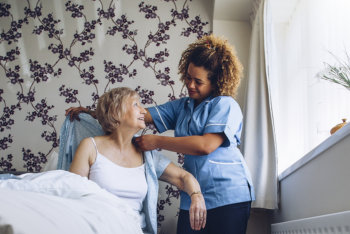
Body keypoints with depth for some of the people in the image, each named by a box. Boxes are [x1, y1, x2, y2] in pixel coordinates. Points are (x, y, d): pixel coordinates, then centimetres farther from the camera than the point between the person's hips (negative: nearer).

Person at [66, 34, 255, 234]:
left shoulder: (226, 105, -5)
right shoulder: (182, 107, 16)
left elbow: (206, 145, -18)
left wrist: (157, 142, -11)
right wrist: (92, 113, 5)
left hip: (228, 196, -5)